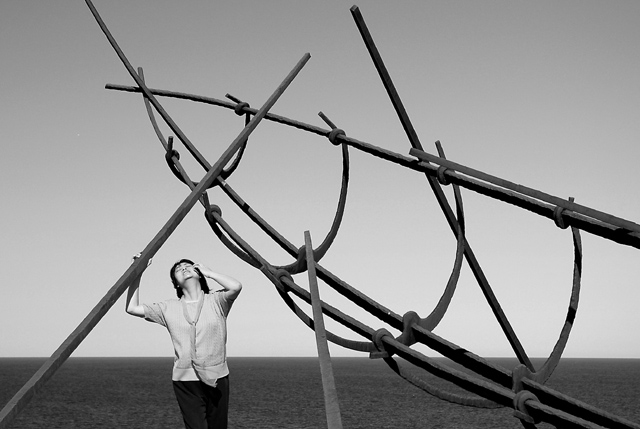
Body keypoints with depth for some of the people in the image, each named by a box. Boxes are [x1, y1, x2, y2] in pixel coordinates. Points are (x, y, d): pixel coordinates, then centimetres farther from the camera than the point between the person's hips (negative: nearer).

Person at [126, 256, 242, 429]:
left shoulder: (216, 301, 1)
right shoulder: (169, 308, 7)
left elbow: (236, 287, -19)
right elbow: (132, 308, 5)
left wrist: (208, 272, -5)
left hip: (216, 378, 0)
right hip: (185, 381, 0)